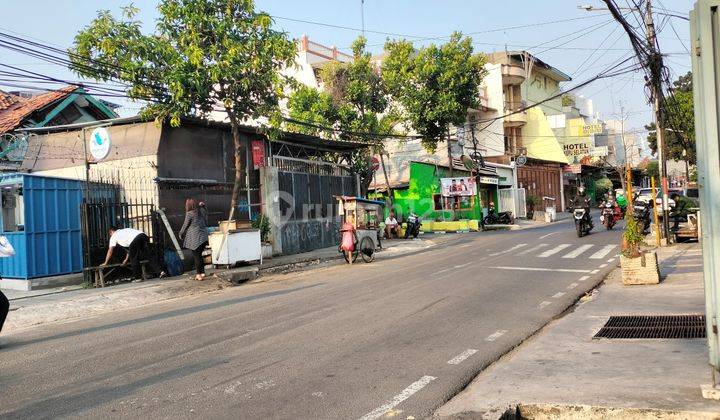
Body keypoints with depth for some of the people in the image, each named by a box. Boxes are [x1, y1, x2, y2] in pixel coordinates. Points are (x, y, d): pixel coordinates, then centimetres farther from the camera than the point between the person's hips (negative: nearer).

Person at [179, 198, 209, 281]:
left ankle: (199, 274, 3)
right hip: (203, 236, 6)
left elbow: (185, 225, -3)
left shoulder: (189, 214, -11)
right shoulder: (202, 211, 6)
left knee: (196, 256, 1)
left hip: (195, 238, -6)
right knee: (199, 255, 15)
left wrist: (181, 234, 16)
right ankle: (202, 272, 16)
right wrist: (203, 206, 23)